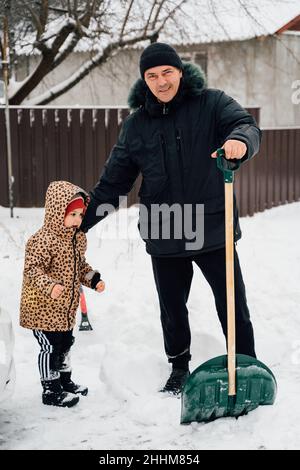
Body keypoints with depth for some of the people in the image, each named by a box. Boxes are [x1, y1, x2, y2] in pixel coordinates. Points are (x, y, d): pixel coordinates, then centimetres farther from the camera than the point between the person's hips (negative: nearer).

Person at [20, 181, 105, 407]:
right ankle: (51, 390, 8)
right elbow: (32, 269, -26)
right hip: (42, 307, -8)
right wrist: (49, 286, -38)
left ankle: (64, 381, 37)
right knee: (50, 347, -4)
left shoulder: (79, 238, 6)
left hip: (66, 308, 9)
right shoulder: (43, 240, -22)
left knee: (65, 344, 20)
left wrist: (94, 279, 6)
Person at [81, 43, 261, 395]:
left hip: (213, 230, -3)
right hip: (163, 237, 3)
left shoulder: (211, 103, -3)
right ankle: (179, 368, 36)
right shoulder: (136, 124, 6)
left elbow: (246, 125, -20)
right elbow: (114, 181, 10)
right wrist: (80, 220, 6)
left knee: (233, 306, 4)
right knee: (172, 309, 16)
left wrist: (239, 140, -45)